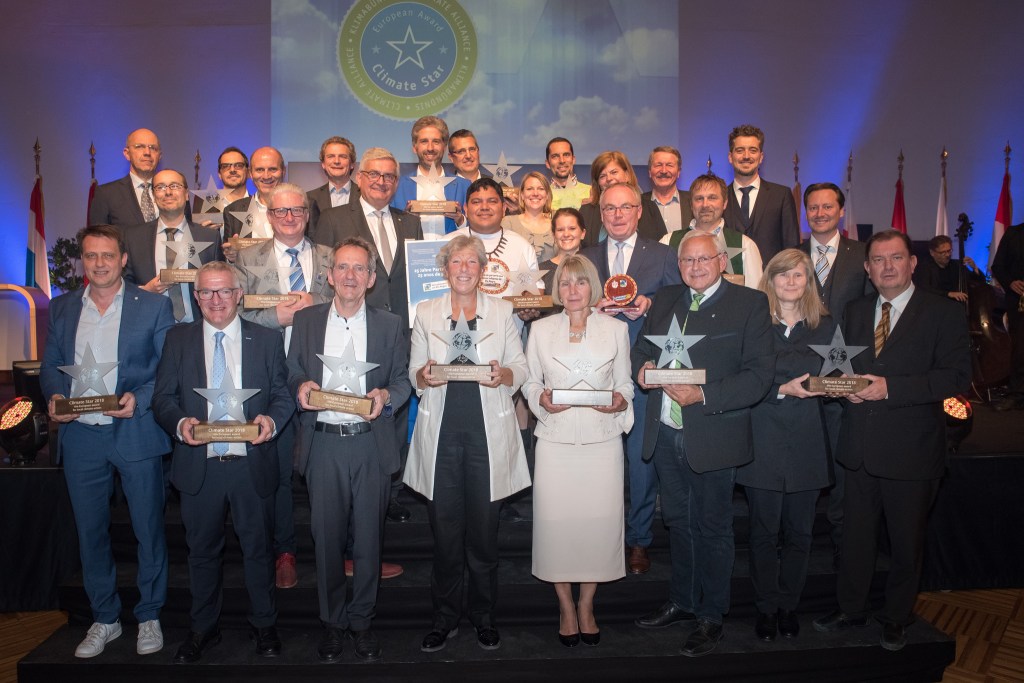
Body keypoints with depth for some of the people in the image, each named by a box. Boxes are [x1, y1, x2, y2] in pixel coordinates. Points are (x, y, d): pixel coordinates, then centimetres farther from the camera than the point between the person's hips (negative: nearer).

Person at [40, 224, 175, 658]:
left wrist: (139, 398, -18)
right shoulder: (61, 309, 11)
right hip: (80, 436, 4)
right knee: (90, 532, 12)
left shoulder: (153, 306, 0)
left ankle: (149, 617, 23)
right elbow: (50, 366, 13)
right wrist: (54, 397, -7)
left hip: (135, 433, -3)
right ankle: (104, 619, 28)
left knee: (148, 529, 5)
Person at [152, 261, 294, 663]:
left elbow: (283, 395, 3)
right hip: (198, 465, 1)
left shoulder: (267, 340, 3)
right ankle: (202, 629, 33)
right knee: (202, 550, 15)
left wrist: (272, 420, -18)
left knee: (258, 548, 11)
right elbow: (162, 398, 3)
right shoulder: (177, 340, 5)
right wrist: (180, 423, -17)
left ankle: (264, 626, 29)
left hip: (252, 464, -1)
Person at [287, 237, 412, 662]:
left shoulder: (390, 325, 6)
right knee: (327, 536, 7)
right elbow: (292, 374, 10)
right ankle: (332, 622, 25)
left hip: (371, 443, 0)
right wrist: (300, 387, -12)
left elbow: (403, 380, 6)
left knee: (368, 537, 6)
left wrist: (386, 395, -14)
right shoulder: (305, 321, 7)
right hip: (323, 443, 1)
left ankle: (361, 620, 24)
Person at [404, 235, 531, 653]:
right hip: (441, 431, 1)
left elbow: (521, 368, 7)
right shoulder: (426, 313, 9)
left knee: (484, 529, 5)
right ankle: (445, 618, 22)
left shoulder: (501, 311, 7)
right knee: (444, 529, 5)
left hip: (487, 432, 0)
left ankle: (484, 617, 23)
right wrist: (424, 376, -12)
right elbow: (413, 372, 10)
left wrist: (503, 374, -14)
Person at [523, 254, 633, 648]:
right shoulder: (540, 330, 7)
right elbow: (530, 382, 11)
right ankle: (565, 606, 21)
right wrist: (541, 399, -9)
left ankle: (587, 605, 22)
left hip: (602, 440, 0)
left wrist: (620, 401, -10)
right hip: (556, 440, 0)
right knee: (555, 522, 0)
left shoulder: (616, 329, 7)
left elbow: (625, 382, 10)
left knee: (600, 522, 1)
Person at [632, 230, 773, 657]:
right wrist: (642, 366, -7)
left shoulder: (750, 304, -8)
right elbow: (641, 345, 16)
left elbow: (760, 374, -15)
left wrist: (703, 395, -25)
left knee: (713, 529, 10)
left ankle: (710, 617, 26)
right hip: (665, 433, 5)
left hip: (712, 437, -5)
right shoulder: (666, 300, 9)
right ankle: (681, 602, 37)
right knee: (678, 523, 19)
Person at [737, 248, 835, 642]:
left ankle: (788, 605, 26)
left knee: (799, 532, 9)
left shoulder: (825, 326, 9)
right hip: (765, 443, -2)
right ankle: (766, 607, 22)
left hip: (807, 445, 3)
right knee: (764, 532, 6)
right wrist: (783, 390, -19)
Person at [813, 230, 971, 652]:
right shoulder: (854, 312, 9)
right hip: (860, 449, 4)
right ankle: (850, 609, 34)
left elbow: (957, 376, -16)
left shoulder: (944, 313, -7)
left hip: (911, 452, -4)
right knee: (856, 536, 16)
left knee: (906, 542, 13)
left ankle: (896, 617, 33)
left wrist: (890, 387, -23)